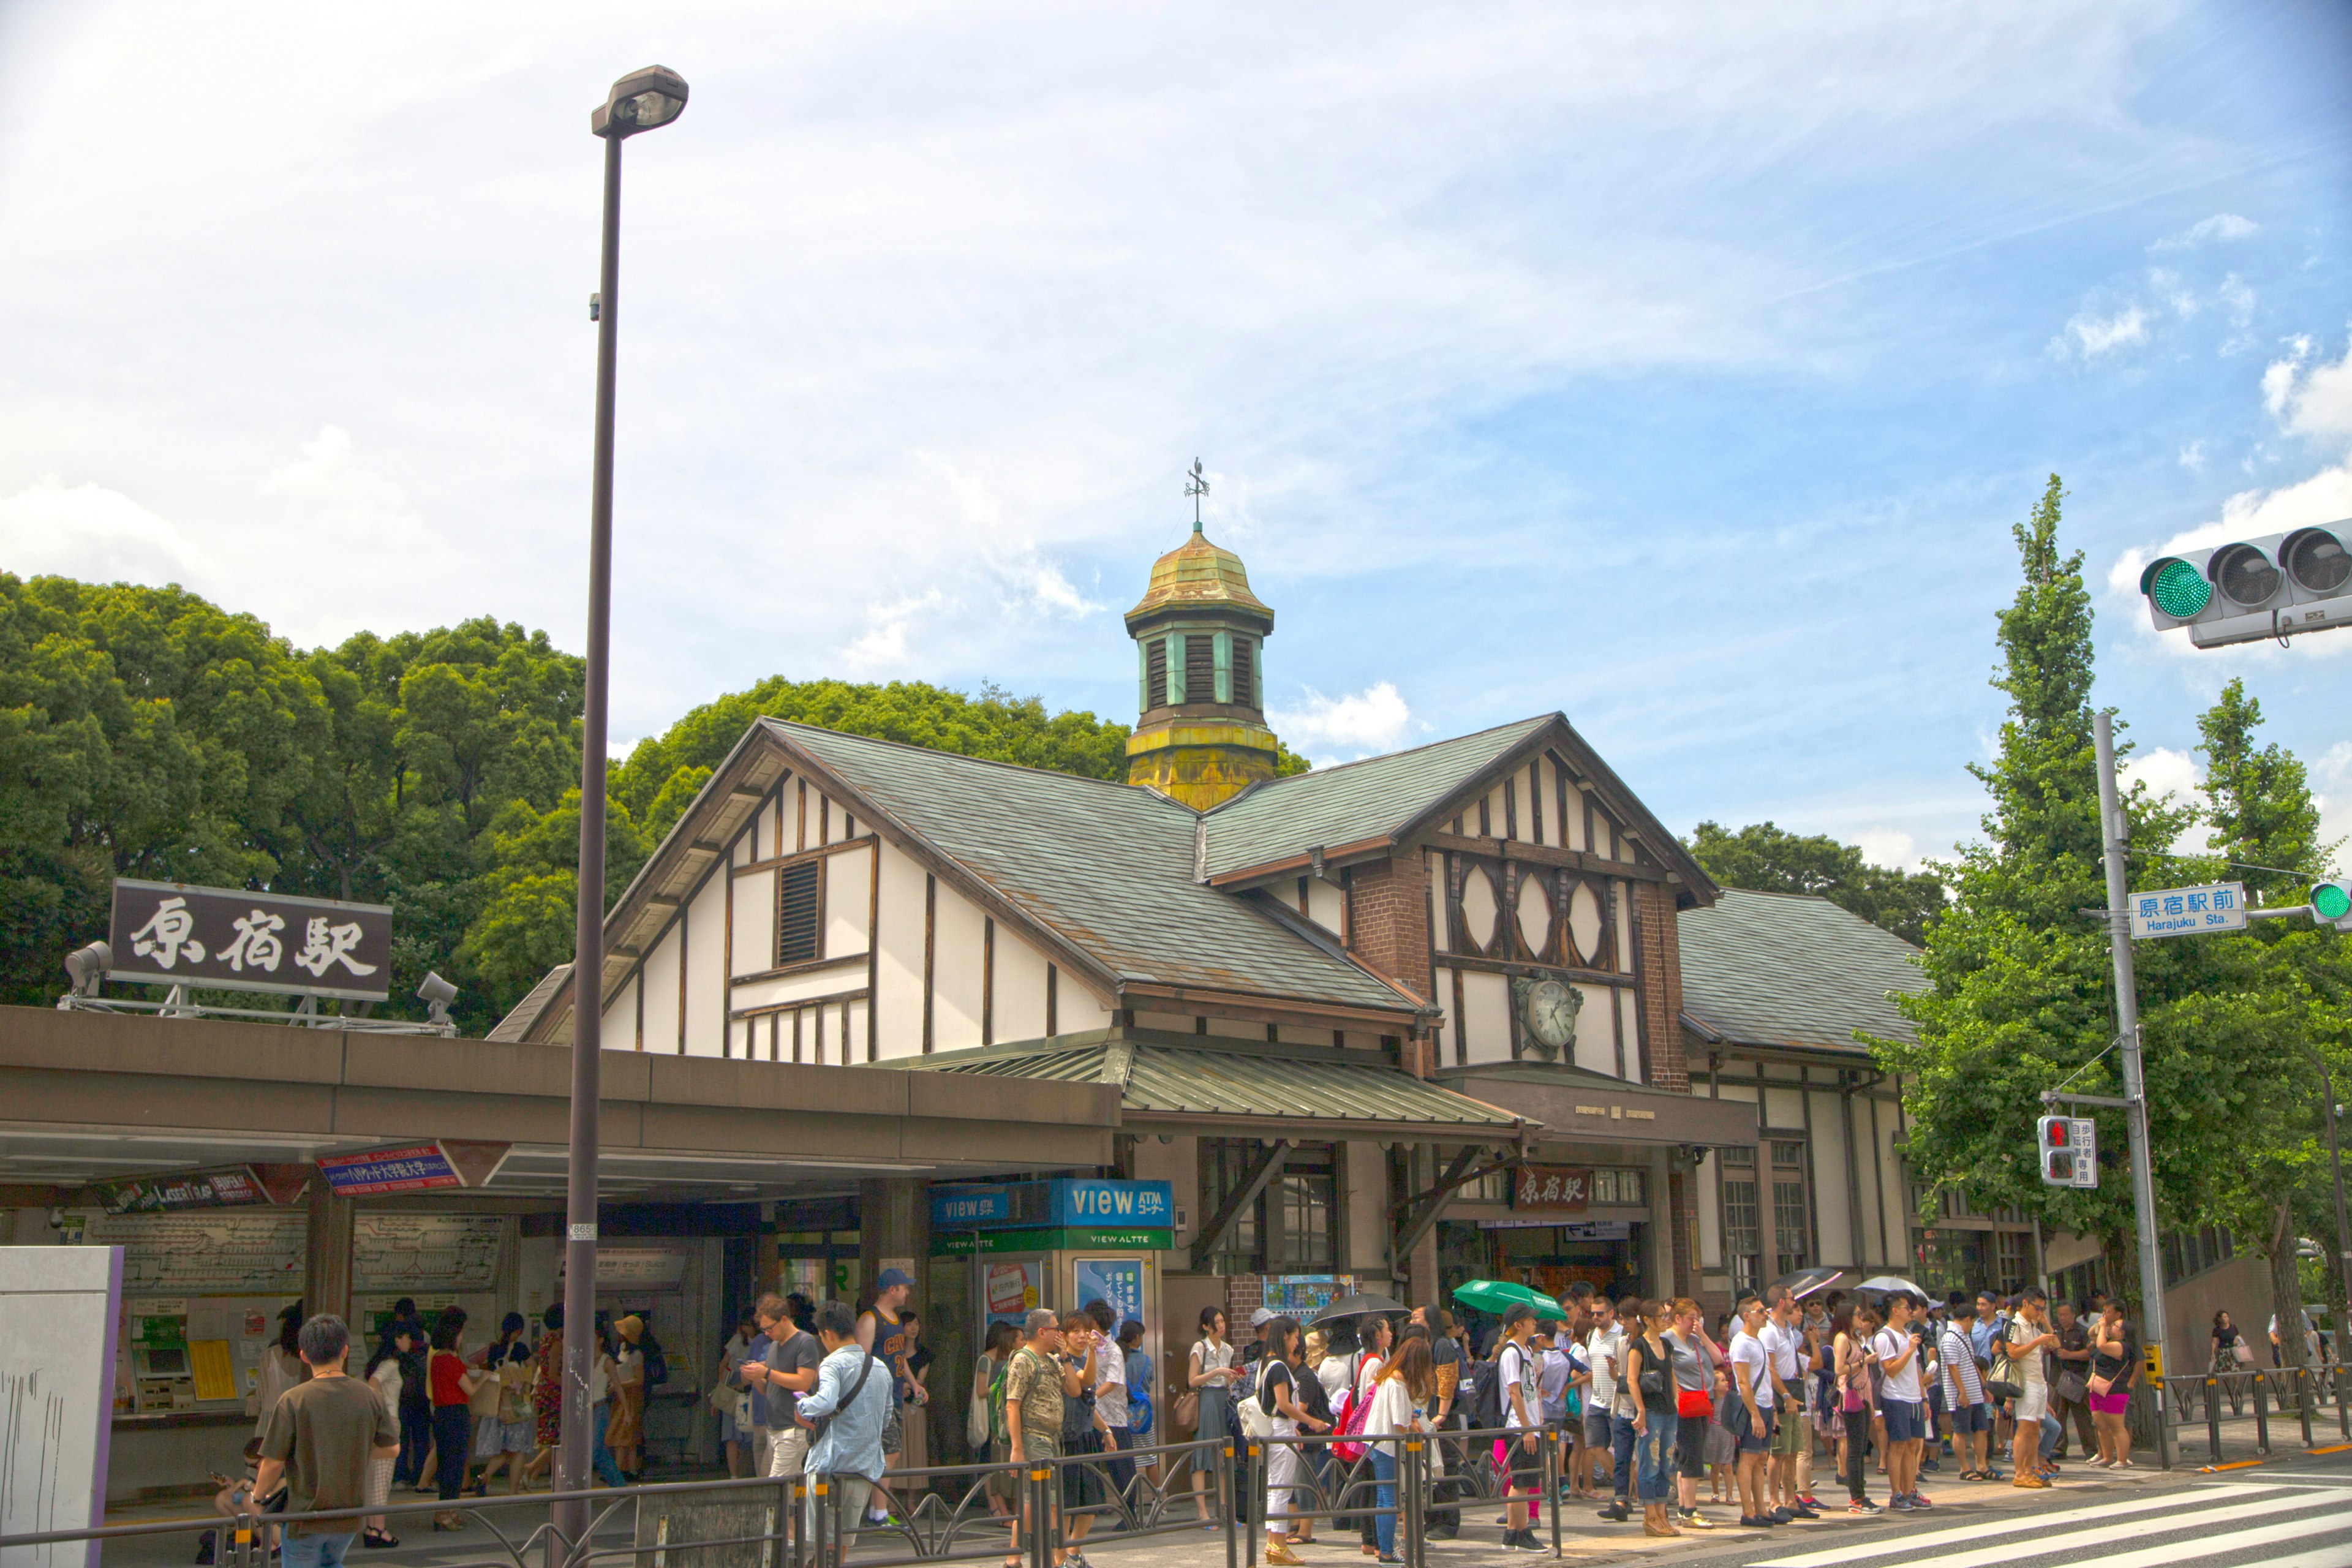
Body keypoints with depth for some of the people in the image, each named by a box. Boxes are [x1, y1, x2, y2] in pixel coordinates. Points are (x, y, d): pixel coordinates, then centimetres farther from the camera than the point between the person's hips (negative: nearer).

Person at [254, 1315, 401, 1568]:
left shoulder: (292, 1400, -16)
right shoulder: (368, 1397, -5)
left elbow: (273, 1462, -14)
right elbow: (392, 1449, 3)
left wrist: (258, 1495, 5)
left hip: (304, 1514, -4)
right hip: (350, 1514, 4)